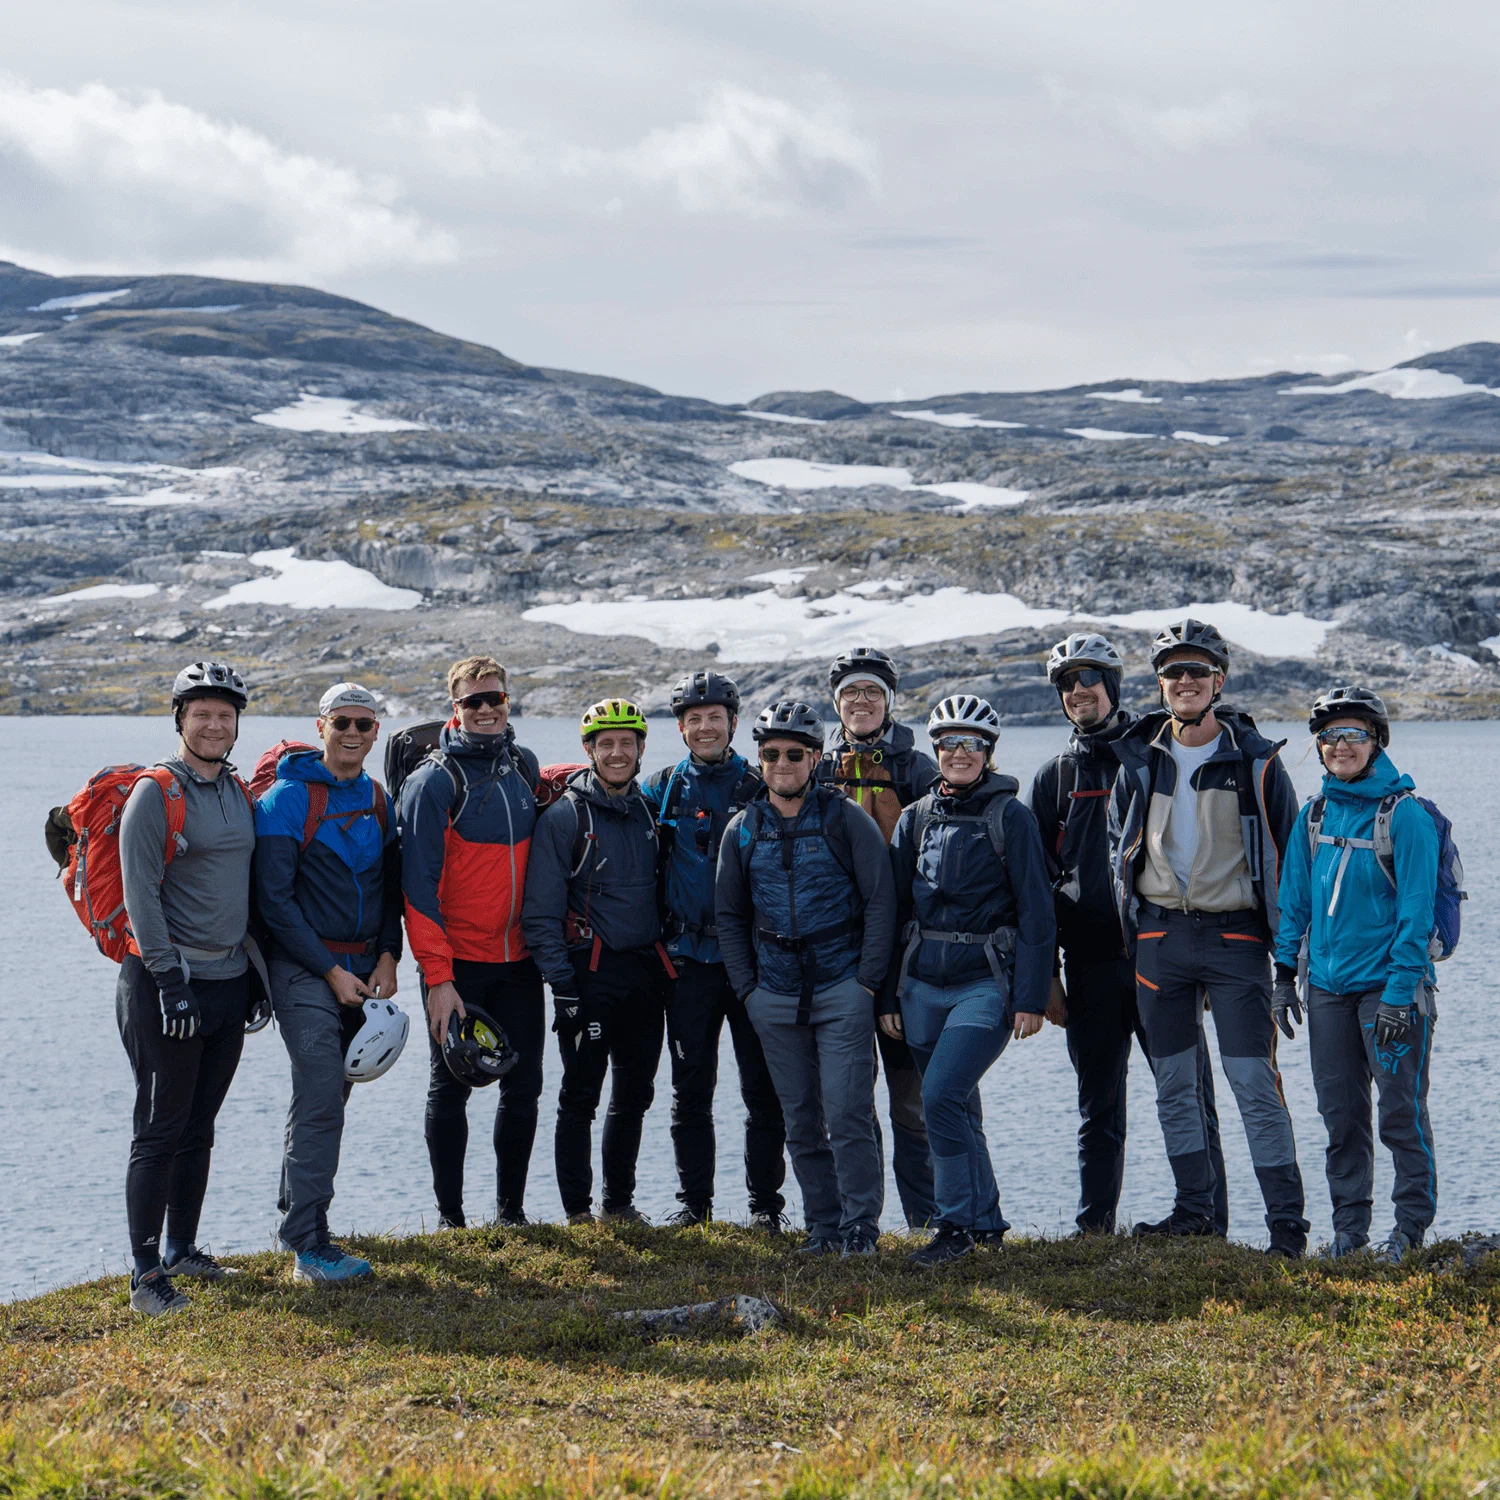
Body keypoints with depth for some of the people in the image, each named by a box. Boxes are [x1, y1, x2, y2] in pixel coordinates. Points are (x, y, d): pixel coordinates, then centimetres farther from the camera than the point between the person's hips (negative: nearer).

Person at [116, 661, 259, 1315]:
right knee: (160, 1131, -5)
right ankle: (146, 1274, -2)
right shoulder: (155, 794, -9)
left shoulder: (240, 792, 12)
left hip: (229, 983, 7)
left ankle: (183, 1249, 25)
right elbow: (140, 893, -14)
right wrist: (170, 979, -19)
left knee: (198, 1128, 14)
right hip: (168, 983, -7)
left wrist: (256, 971, 18)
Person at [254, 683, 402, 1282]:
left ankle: (298, 1215, 25)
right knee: (320, 1097, -13)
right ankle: (308, 1244, -13)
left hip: (362, 967, 6)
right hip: (305, 968, -6)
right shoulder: (288, 799, -9)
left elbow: (391, 885, 17)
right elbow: (274, 899, -12)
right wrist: (330, 971, -13)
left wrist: (387, 957, 2)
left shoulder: (377, 800, 10)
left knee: (327, 1096, 11)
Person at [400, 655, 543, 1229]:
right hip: (457, 962, -5)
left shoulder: (523, 767, 8)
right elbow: (419, 885, -12)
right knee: (450, 1089, 2)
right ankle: (450, 1215, 11)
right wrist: (437, 976, -17)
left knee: (523, 1086, 6)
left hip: (519, 961, 5)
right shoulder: (434, 780, -9)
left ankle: (511, 1209, 18)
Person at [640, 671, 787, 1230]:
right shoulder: (661, 790, 7)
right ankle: (694, 1201, 14)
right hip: (688, 959, 1)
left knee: (763, 1090, 1)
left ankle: (765, 1203, 9)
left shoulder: (761, 788, 5)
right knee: (691, 1090, 5)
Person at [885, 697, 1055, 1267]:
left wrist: (1030, 998, -10)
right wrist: (887, 994, 8)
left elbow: (1036, 913, -5)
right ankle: (986, 1223, 21)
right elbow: (894, 908, 13)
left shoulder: (1011, 817, -3)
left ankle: (957, 1226, -8)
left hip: (986, 981, -5)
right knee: (957, 1110, 9)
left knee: (942, 1094, -18)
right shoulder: (915, 819, 11)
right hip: (923, 983, 5)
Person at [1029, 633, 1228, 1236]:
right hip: (1091, 965, 3)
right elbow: (1038, 883, 12)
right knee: (1099, 1112, 8)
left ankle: (1209, 1230, 1)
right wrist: (1046, 975, 5)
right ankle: (1094, 1232, 14)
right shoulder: (1054, 776, 12)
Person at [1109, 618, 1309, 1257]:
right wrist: (1134, 922, 12)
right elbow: (1118, 844, 20)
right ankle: (1194, 1210, 20)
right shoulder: (1140, 759, 7)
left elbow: (1289, 854, 4)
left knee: (1255, 1085, -8)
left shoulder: (1255, 761, -2)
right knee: (1174, 1083, 9)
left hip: (1234, 936, -4)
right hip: (1161, 936, 4)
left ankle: (1286, 1222, -5)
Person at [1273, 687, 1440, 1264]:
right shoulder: (1313, 816, 8)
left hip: (1388, 984, -5)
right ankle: (1349, 1224, 18)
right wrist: (1285, 974, 9)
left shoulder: (1404, 815, -8)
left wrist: (1399, 992, -16)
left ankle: (1412, 1224, 7)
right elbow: (1294, 901, 15)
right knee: (1339, 1111, 8)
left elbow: (1416, 910, -11)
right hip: (1328, 987, 5)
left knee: (1400, 1109, -3)